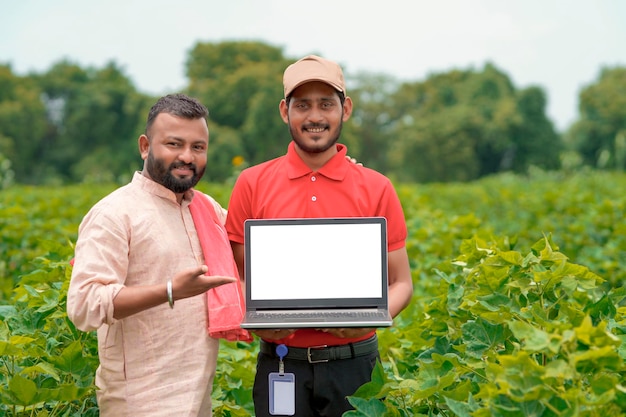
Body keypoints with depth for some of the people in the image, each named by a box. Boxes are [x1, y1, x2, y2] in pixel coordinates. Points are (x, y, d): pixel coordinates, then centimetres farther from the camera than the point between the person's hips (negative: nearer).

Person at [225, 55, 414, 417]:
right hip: (281, 365, 0)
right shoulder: (252, 184, 1)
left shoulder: (377, 190, 0)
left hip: (354, 364, 0)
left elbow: (400, 283, 6)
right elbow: (234, 277, 7)